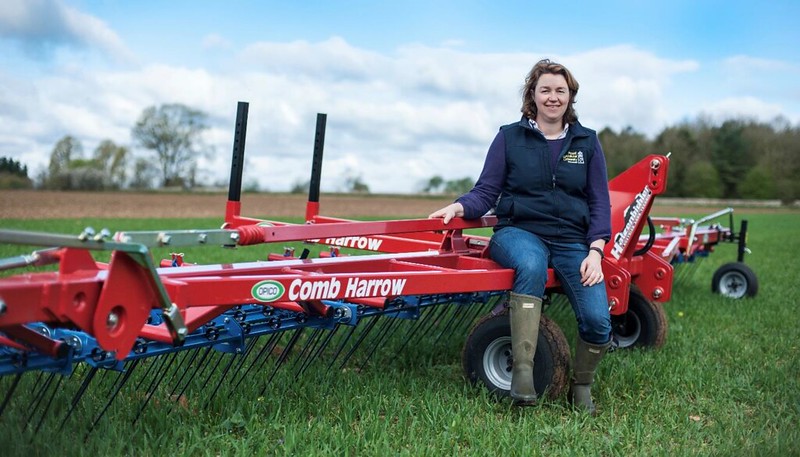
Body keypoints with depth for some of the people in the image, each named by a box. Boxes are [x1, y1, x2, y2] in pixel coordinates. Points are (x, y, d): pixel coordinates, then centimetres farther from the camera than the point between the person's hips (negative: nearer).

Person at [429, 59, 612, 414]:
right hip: (519, 231, -2)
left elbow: (600, 202, 9)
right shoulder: (509, 137, 7)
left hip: (572, 240, 2)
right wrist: (459, 207, -19)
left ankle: (581, 387, 10)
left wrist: (595, 251, -5)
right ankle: (522, 371, -36)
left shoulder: (587, 142, 12)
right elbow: (486, 192, 3)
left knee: (598, 321, -20)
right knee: (531, 265, -40)